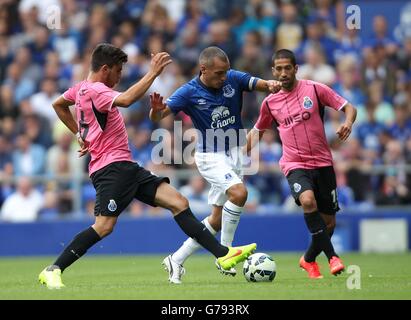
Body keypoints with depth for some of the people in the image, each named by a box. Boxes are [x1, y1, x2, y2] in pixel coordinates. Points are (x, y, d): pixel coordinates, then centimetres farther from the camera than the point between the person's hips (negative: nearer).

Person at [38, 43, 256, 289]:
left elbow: (58, 105, 35)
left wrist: (80, 134, 30)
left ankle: (222, 253, -6)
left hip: (126, 167, 11)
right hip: (111, 166, -11)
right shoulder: (95, 90, -13)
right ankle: (53, 271, -10)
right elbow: (125, 100, -33)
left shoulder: (82, 88, 18)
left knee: (179, 202, 0)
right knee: (104, 226, -20)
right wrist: (153, 73, -28)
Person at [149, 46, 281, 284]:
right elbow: (157, 117, -16)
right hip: (211, 156, -5)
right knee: (239, 193, -30)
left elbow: (262, 85, -6)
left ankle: (176, 260, 19)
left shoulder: (234, 79, -6)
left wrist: (272, 85, -30)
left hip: (236, 153, 5)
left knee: (218, 219, 7)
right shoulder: (189, 92, -15)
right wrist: (157, 109, -40)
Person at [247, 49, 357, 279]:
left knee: (329, 221, 4)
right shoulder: (270, 102, 7)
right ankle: (332, 255, -25)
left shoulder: (315, 89, -1)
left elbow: (349, 108, 0)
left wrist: (348, 124, -21)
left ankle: (309, 259, 30)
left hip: (323, 163, 1)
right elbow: (258, 131, 23)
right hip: (295, 164, -1)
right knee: (307, 200, -31)